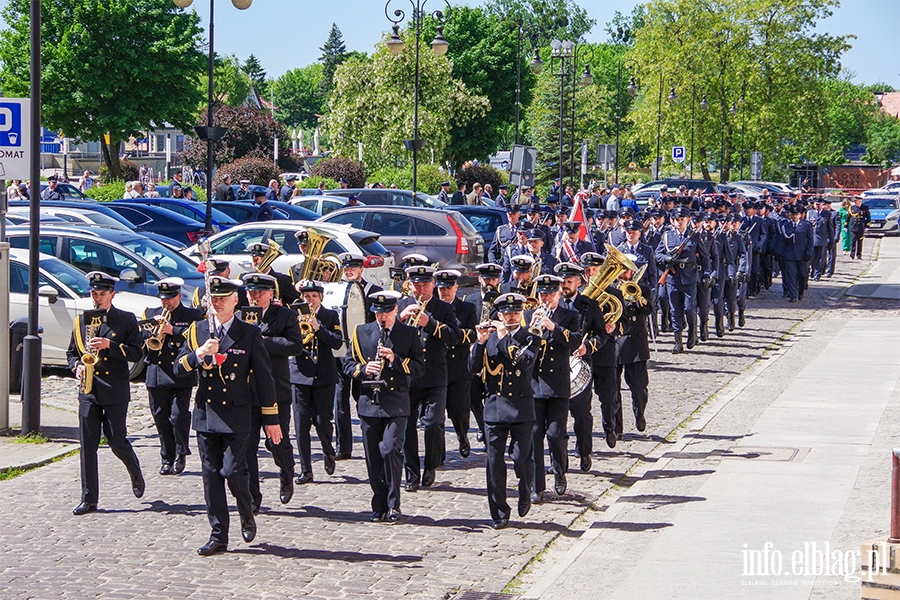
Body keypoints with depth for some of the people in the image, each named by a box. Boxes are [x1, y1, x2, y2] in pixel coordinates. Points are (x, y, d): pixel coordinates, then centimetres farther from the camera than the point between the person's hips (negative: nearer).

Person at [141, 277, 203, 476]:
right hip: (156, 375, 3)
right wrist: (152, 328, -10)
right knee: (161, 419, 4)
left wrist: (173, 330, -17)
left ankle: (180, 456, 8)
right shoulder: (151, 314, 16)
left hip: (181, 376, -3)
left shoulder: (192, 316, 5)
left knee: (179, 417, -10)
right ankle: (167, 459, 14)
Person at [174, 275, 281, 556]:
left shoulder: (250, 333, -1)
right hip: (206, 414, 4)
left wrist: (271, 419, -1)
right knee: (211, 475, 4)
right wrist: (199, 354, -16)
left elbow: (264, 377, 1)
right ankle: (218, 536, 10)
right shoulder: (197, 330, 8)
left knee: (232, 471, -10)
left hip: (237, 416, -4)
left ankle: (247, 515, 19)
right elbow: (178, 369, 5)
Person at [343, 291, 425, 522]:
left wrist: (396, 359, -15)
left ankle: (393, 505, -3)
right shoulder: (361, 332, 9)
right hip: (369, 403, 3)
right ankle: (379, 507, 14)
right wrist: (364, 369, -11)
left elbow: (419, 367, 0)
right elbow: (348, 365, 10)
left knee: (390, 450, -16)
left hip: (396, 404, -3)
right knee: (373, 457, 3)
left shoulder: (409, 334, 4)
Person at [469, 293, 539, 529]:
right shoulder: (489, 337, 9)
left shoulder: (530, 339, 5)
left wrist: (504, 339, -17)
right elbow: (474, 368, 0)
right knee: (495, 461, 0)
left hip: (521, 408, -2)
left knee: (522, 459, -6)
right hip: (494, 407, 2)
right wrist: (480, 342, -14)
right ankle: (499, 513, 9)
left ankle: (525, 491, 26)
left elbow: (526, 362, -15)